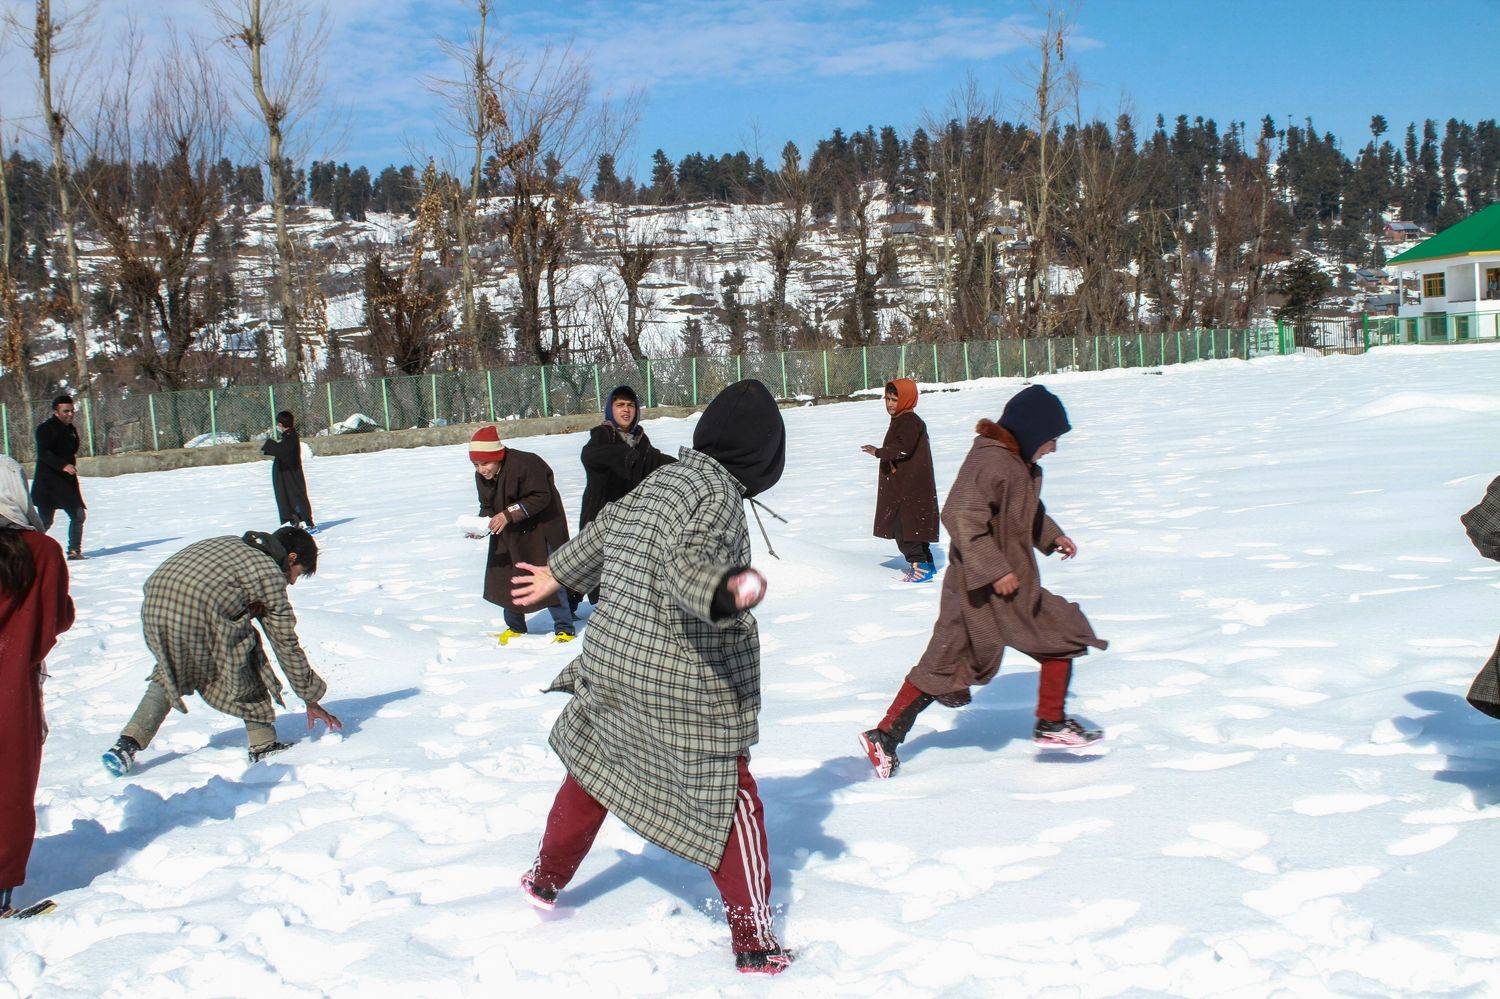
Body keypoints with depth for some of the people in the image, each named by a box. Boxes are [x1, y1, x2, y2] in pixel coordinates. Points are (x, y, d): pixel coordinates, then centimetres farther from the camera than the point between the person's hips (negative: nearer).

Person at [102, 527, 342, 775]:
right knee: (244, 672, 15)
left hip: (152, 605, 7)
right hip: (199, 613, -7)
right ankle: (263, 745, 19)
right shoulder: (269, 572, 9)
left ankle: (127, 744, 18)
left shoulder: (229, 543, 30)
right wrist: (311, 699, 18)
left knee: (167, 675, 28)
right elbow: (286, 643, 11)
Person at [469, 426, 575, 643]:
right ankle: (515, 627, 23)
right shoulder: (482, 477, -2)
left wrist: (509, 515, -32)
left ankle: (564, 628, 0)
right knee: (505, 577, 6)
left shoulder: (524, 464, -26)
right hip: (508, 534, 7)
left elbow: (541, 497, -26)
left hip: (541, 527, -7)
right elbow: (487, 506, 7)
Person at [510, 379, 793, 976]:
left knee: (592, 764, 27)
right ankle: (754, 942, 5)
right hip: (687, 686, -7)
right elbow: (687, 563, -33)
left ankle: (547, 879, 44)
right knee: (732, 799, 4)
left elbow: (603, 533, 25)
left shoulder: (659, 480, 8)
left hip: (611, 662, 8)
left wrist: (559, 575, 42)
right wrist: (724, 592, -54)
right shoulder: (718, 492, -15)